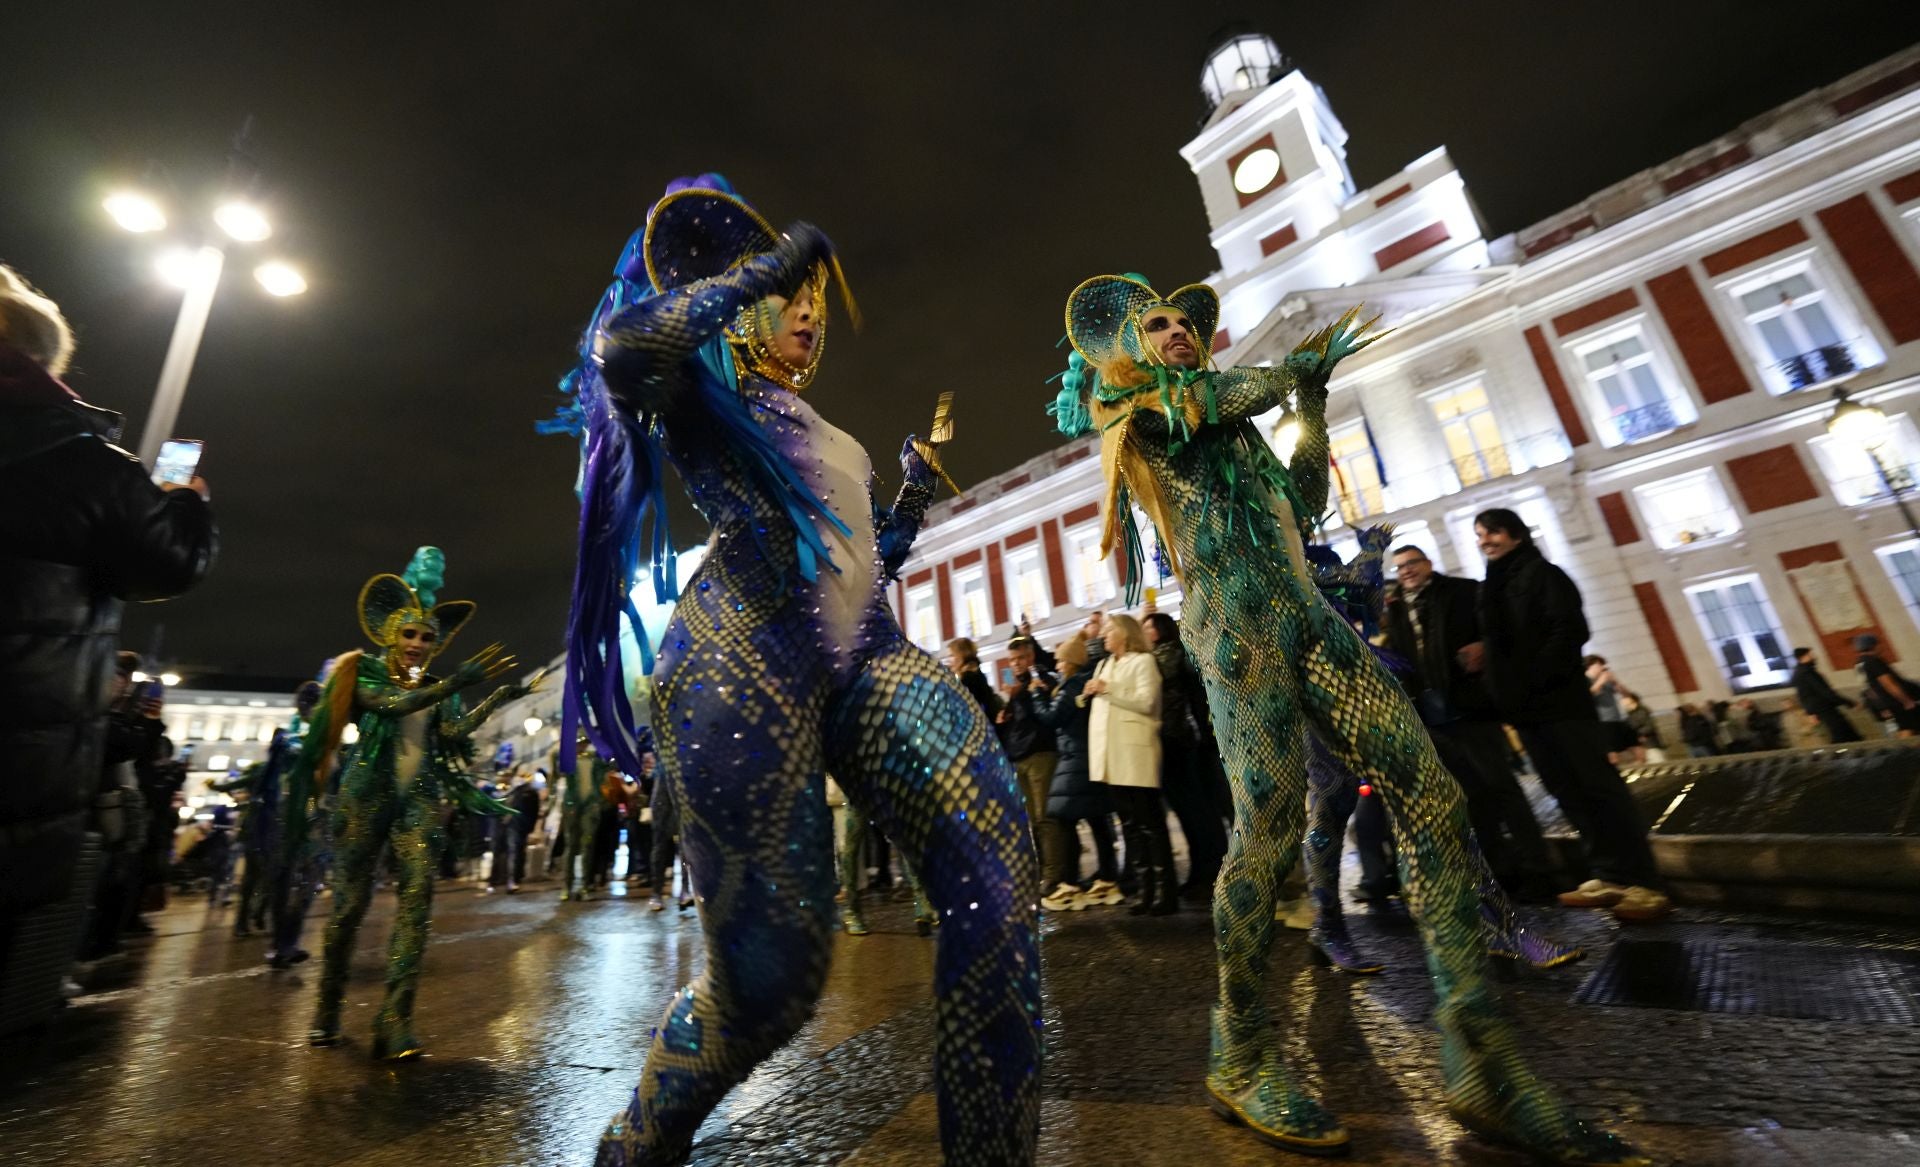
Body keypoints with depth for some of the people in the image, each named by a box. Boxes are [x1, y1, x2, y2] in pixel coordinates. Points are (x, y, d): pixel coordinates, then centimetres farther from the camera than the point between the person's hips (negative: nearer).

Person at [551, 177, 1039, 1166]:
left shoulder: (827, 438, 33)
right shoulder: (703, 396, 16)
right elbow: (622, 348, -9)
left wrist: (920, 481, 25)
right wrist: (768, 268, 0)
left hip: (866, 660, 7)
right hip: (745, 658, -6)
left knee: (994, 868, -15)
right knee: (772, 967, -5)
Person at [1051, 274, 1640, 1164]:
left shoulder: (1220, 416, 32)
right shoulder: (1120, 403, 9)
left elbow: (1302, 500, 31)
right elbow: (1246, 389, -4)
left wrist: (1313, 401, 29)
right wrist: (1308, 360, 18)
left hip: (1304, 610, 8)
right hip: (1235, 617, -8)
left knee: (1432, 801, -5)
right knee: (1269, 830, -13)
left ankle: (1483, 1065, 4)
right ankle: (1241, 1062, 6)